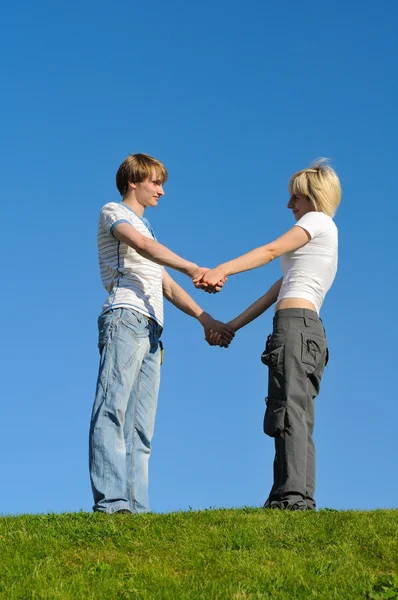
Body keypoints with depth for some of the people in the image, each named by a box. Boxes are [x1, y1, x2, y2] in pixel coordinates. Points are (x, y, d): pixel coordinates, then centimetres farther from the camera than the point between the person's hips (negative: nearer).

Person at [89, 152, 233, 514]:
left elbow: (167, 286, 34)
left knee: (141, 426, -2)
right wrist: (193, 269, -25)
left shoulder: (145, 228, 35)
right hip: (126, 318, -9)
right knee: (113, 411, -19)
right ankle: (110, 500, -28)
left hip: (151, 330, 9)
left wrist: (205, 319, 23)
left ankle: (136, 505, -8)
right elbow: (142, 244, -12)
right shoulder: (114, 212, 10)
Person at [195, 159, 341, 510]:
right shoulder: (324, 240, 32)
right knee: (300, 419, 0)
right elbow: (278, 289, 28)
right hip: (313, 331, 9)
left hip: (295, 323, -9)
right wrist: (233, 326, 25)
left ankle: (291, 495, -28)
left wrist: (223, 269, -24)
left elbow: (271, 250, -11)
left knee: (289, 411, -19)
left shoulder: (319, 220, 7)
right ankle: (303, 500, -8)